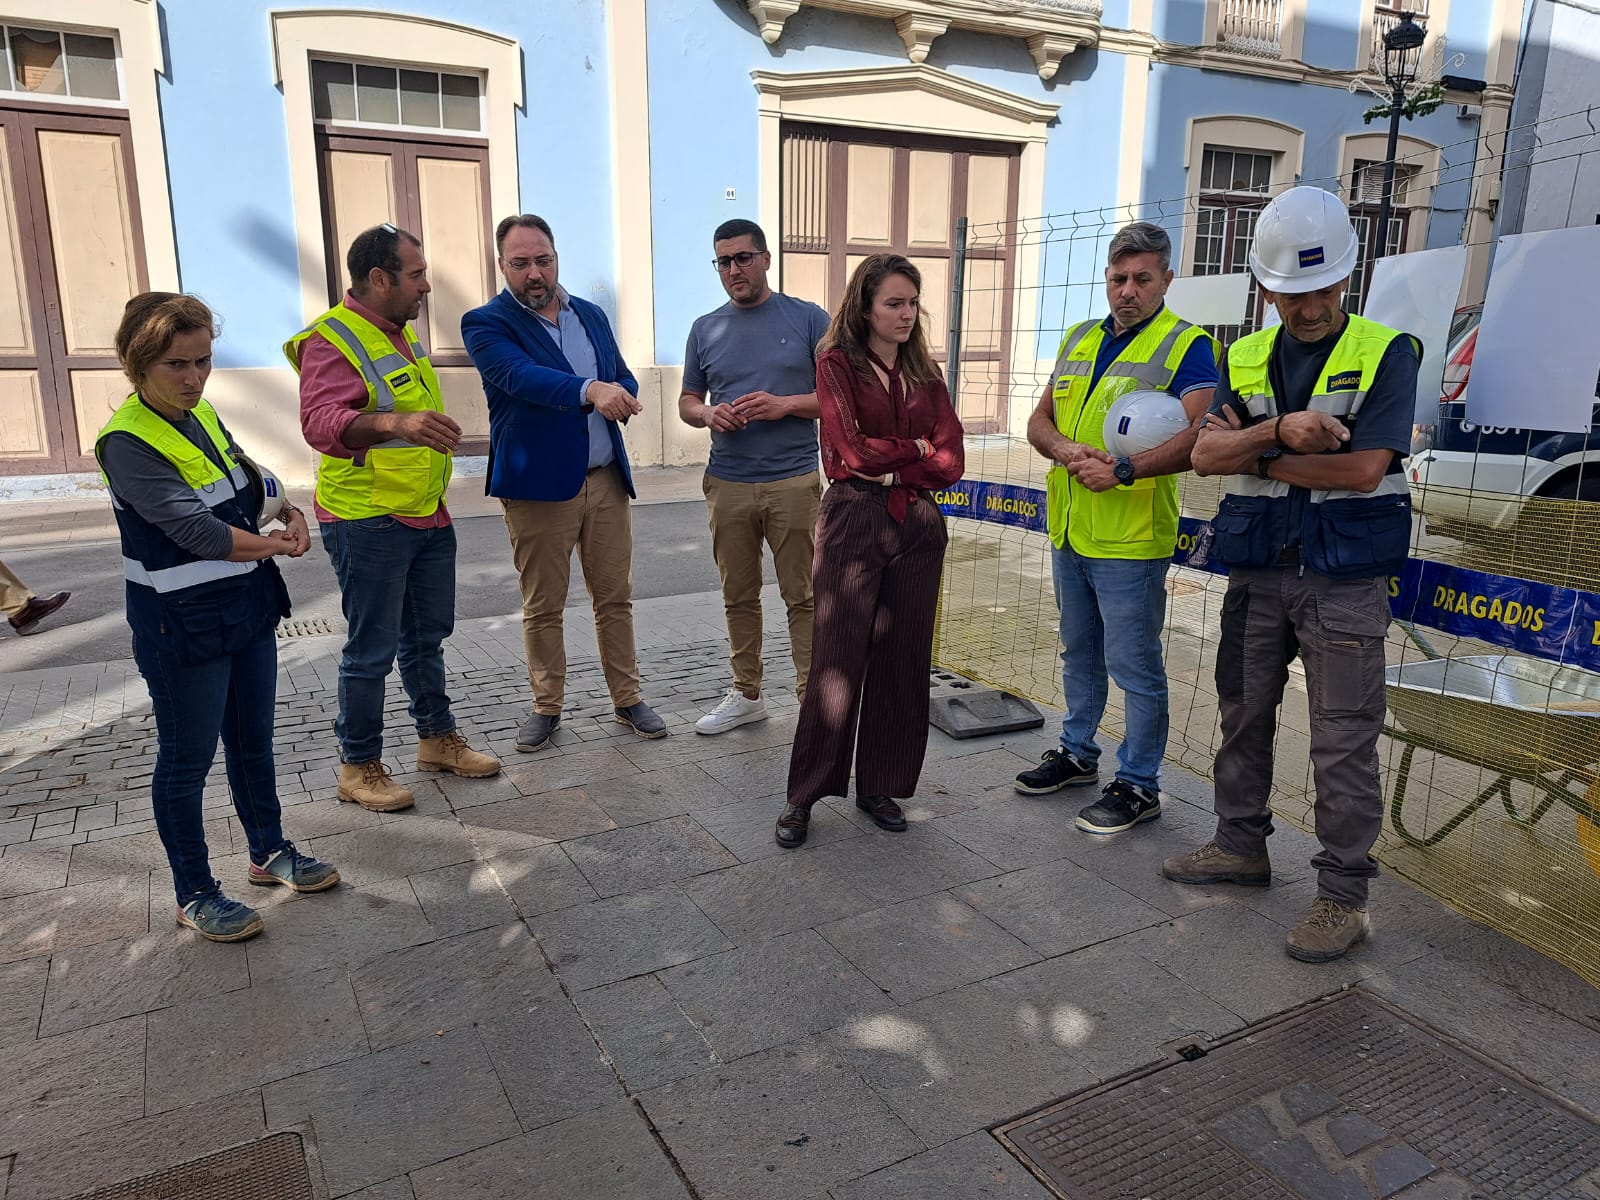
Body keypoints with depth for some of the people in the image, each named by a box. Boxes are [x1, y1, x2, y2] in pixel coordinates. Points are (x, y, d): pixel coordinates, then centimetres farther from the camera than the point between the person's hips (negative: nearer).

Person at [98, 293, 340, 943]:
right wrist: (274, 544, -11)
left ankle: (269, 852, 37)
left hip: (247, 607, 8)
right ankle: (194, 895, 22)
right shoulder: (127, 442, -20)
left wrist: (290, 512, -4)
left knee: (253, 739, 19)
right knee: (187, 760, 7)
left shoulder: (200, 413, 4)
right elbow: (196, 530, -25)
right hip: (182, 627, -8)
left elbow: (251, 483, 16)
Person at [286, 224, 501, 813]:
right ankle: (359, 766, 15)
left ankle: (437, 737, 32)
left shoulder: (400, 331, 13)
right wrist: (394, 423, -46)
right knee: (372, 649, 0)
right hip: (368, 521, -9)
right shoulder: (333, 339, -16)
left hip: (427, 515, 9)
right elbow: (321, 422, -31)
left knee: (428, 635, 17)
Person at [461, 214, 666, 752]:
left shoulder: (591, 315, 13)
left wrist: (619, 398, -6)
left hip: (606, 480, 4)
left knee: (616, 598, 10)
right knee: (542, 608, 6)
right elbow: (521, 376, -25)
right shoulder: (486, 324, -6)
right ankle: (547, 707, 22)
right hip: (538, 487, -4)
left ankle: (627, 699, 23)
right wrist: (590, 390, -42)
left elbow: (624, 379, 20)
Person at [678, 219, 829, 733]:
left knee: (802, 597, 0)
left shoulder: (809, 319, 1)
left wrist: (784, 404, -16)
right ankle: (746, 694, 25)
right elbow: (687, 402, 16)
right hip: (727, 484, 3)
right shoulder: (705, 329, 11)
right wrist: (709, 414, -7)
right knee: (739, 596, 12)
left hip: (794, 482, -3)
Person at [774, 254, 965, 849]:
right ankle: (804, 794, 10)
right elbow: (854, 450, -13)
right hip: (852, 519, -4)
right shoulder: (837, 362, 0)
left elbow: (951, 462, 2)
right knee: (838, 660, -3)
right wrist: (917, 448, -1)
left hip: (916, 526, 5)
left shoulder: (924, 372, 13)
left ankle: (880, 788, 21)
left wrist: (888, 464, -8)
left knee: (902, 660, 7)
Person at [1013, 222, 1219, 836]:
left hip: (1131, 541, -7)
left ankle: (1138, 784, 15)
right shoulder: (1079, 340, 13)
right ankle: (1078, 754, 37)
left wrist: (1123, 470, -27)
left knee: (1134, 665, 1)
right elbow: (1040, 419, 13)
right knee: (1079, 653, 20)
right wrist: (1065, 450, -8)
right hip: (1069, 532, 7)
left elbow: (1197, 438, -20)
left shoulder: (1187, 346, -8)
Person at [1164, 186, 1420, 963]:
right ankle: (1241, 846, 32)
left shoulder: (1385, 353, -6)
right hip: (1256, 571, 5)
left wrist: (1259, 459, -9)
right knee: (1243, 716, 15)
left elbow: (1364, 468, -17)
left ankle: (1343, 896, 11)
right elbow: (1206, 454, -3)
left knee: (1343, 743, -1)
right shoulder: (1245, 359, 8)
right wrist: (1279, 431, -21)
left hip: (1344, 581, -5)